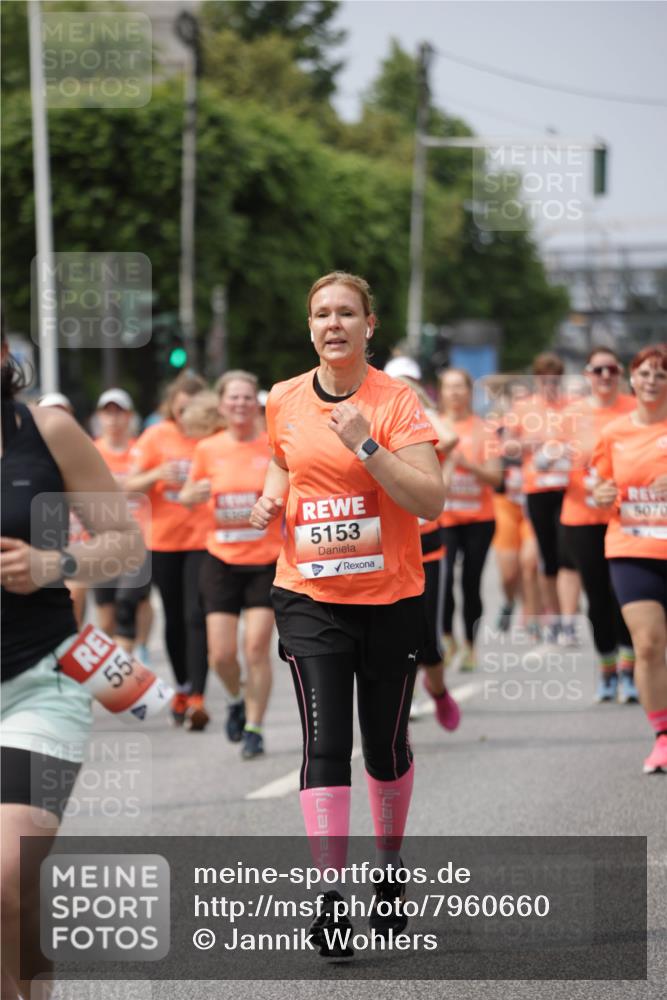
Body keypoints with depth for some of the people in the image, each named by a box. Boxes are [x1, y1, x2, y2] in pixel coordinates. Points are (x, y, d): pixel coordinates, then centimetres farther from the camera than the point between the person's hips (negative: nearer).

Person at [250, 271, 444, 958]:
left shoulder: (396, 401, -9)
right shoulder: (283, 402, 3)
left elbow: (432, 501, -16)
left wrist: (365, 446, -24)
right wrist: (271, 499, 4)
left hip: (390, 597, -1)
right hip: (309, 596, 2)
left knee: (386, 744, 10)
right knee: (324, 744, -10)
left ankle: (388, 871, 32)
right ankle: (329, 897, -12)